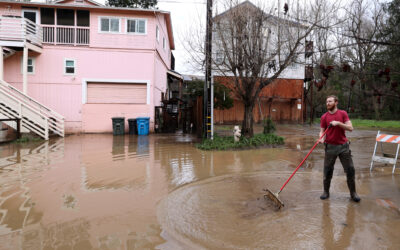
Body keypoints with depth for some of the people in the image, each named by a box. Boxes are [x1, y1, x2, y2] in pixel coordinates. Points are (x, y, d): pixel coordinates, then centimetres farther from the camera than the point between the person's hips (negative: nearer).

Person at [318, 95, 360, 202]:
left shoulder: (343, 113, 1)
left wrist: (338, 123, -19)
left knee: (350, 170, 3)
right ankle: (326, 192, 18)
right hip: (330, 147, 0)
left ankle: (353, 193, 18)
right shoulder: (324, 117, 2)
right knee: (327, 170, 4)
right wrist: (321, 138, -18)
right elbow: (322, 131, 3)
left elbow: (350, 128, -5)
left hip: (343, 146, 0)